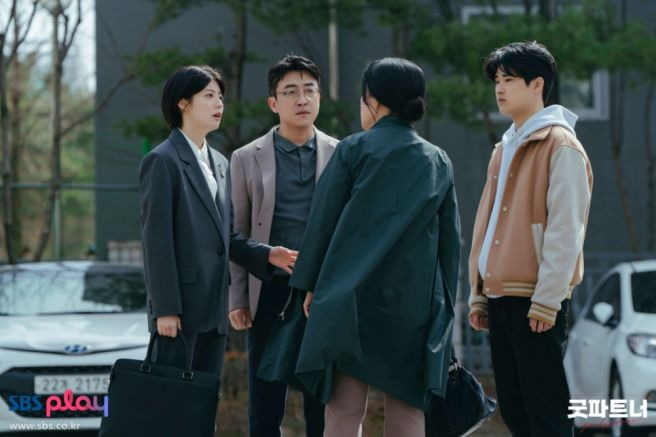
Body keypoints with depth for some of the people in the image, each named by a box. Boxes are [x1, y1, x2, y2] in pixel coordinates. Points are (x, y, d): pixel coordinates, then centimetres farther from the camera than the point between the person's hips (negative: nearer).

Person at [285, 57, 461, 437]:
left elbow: (322, 220, -1)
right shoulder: (438, 161, 9)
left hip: (352, 296, -3)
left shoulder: (354, 150, -2)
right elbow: (450, 237, 11)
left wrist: (311, 285, 8)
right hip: (416, 301, 3)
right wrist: (445, 303, 18)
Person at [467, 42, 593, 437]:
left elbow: (565, 228, -14)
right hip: (500, 297, 9)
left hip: (536, 299, -9)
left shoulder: (560, 145, -7)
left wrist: (547, 299, -19)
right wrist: (479, 293, 15)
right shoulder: (505, 149, 19)